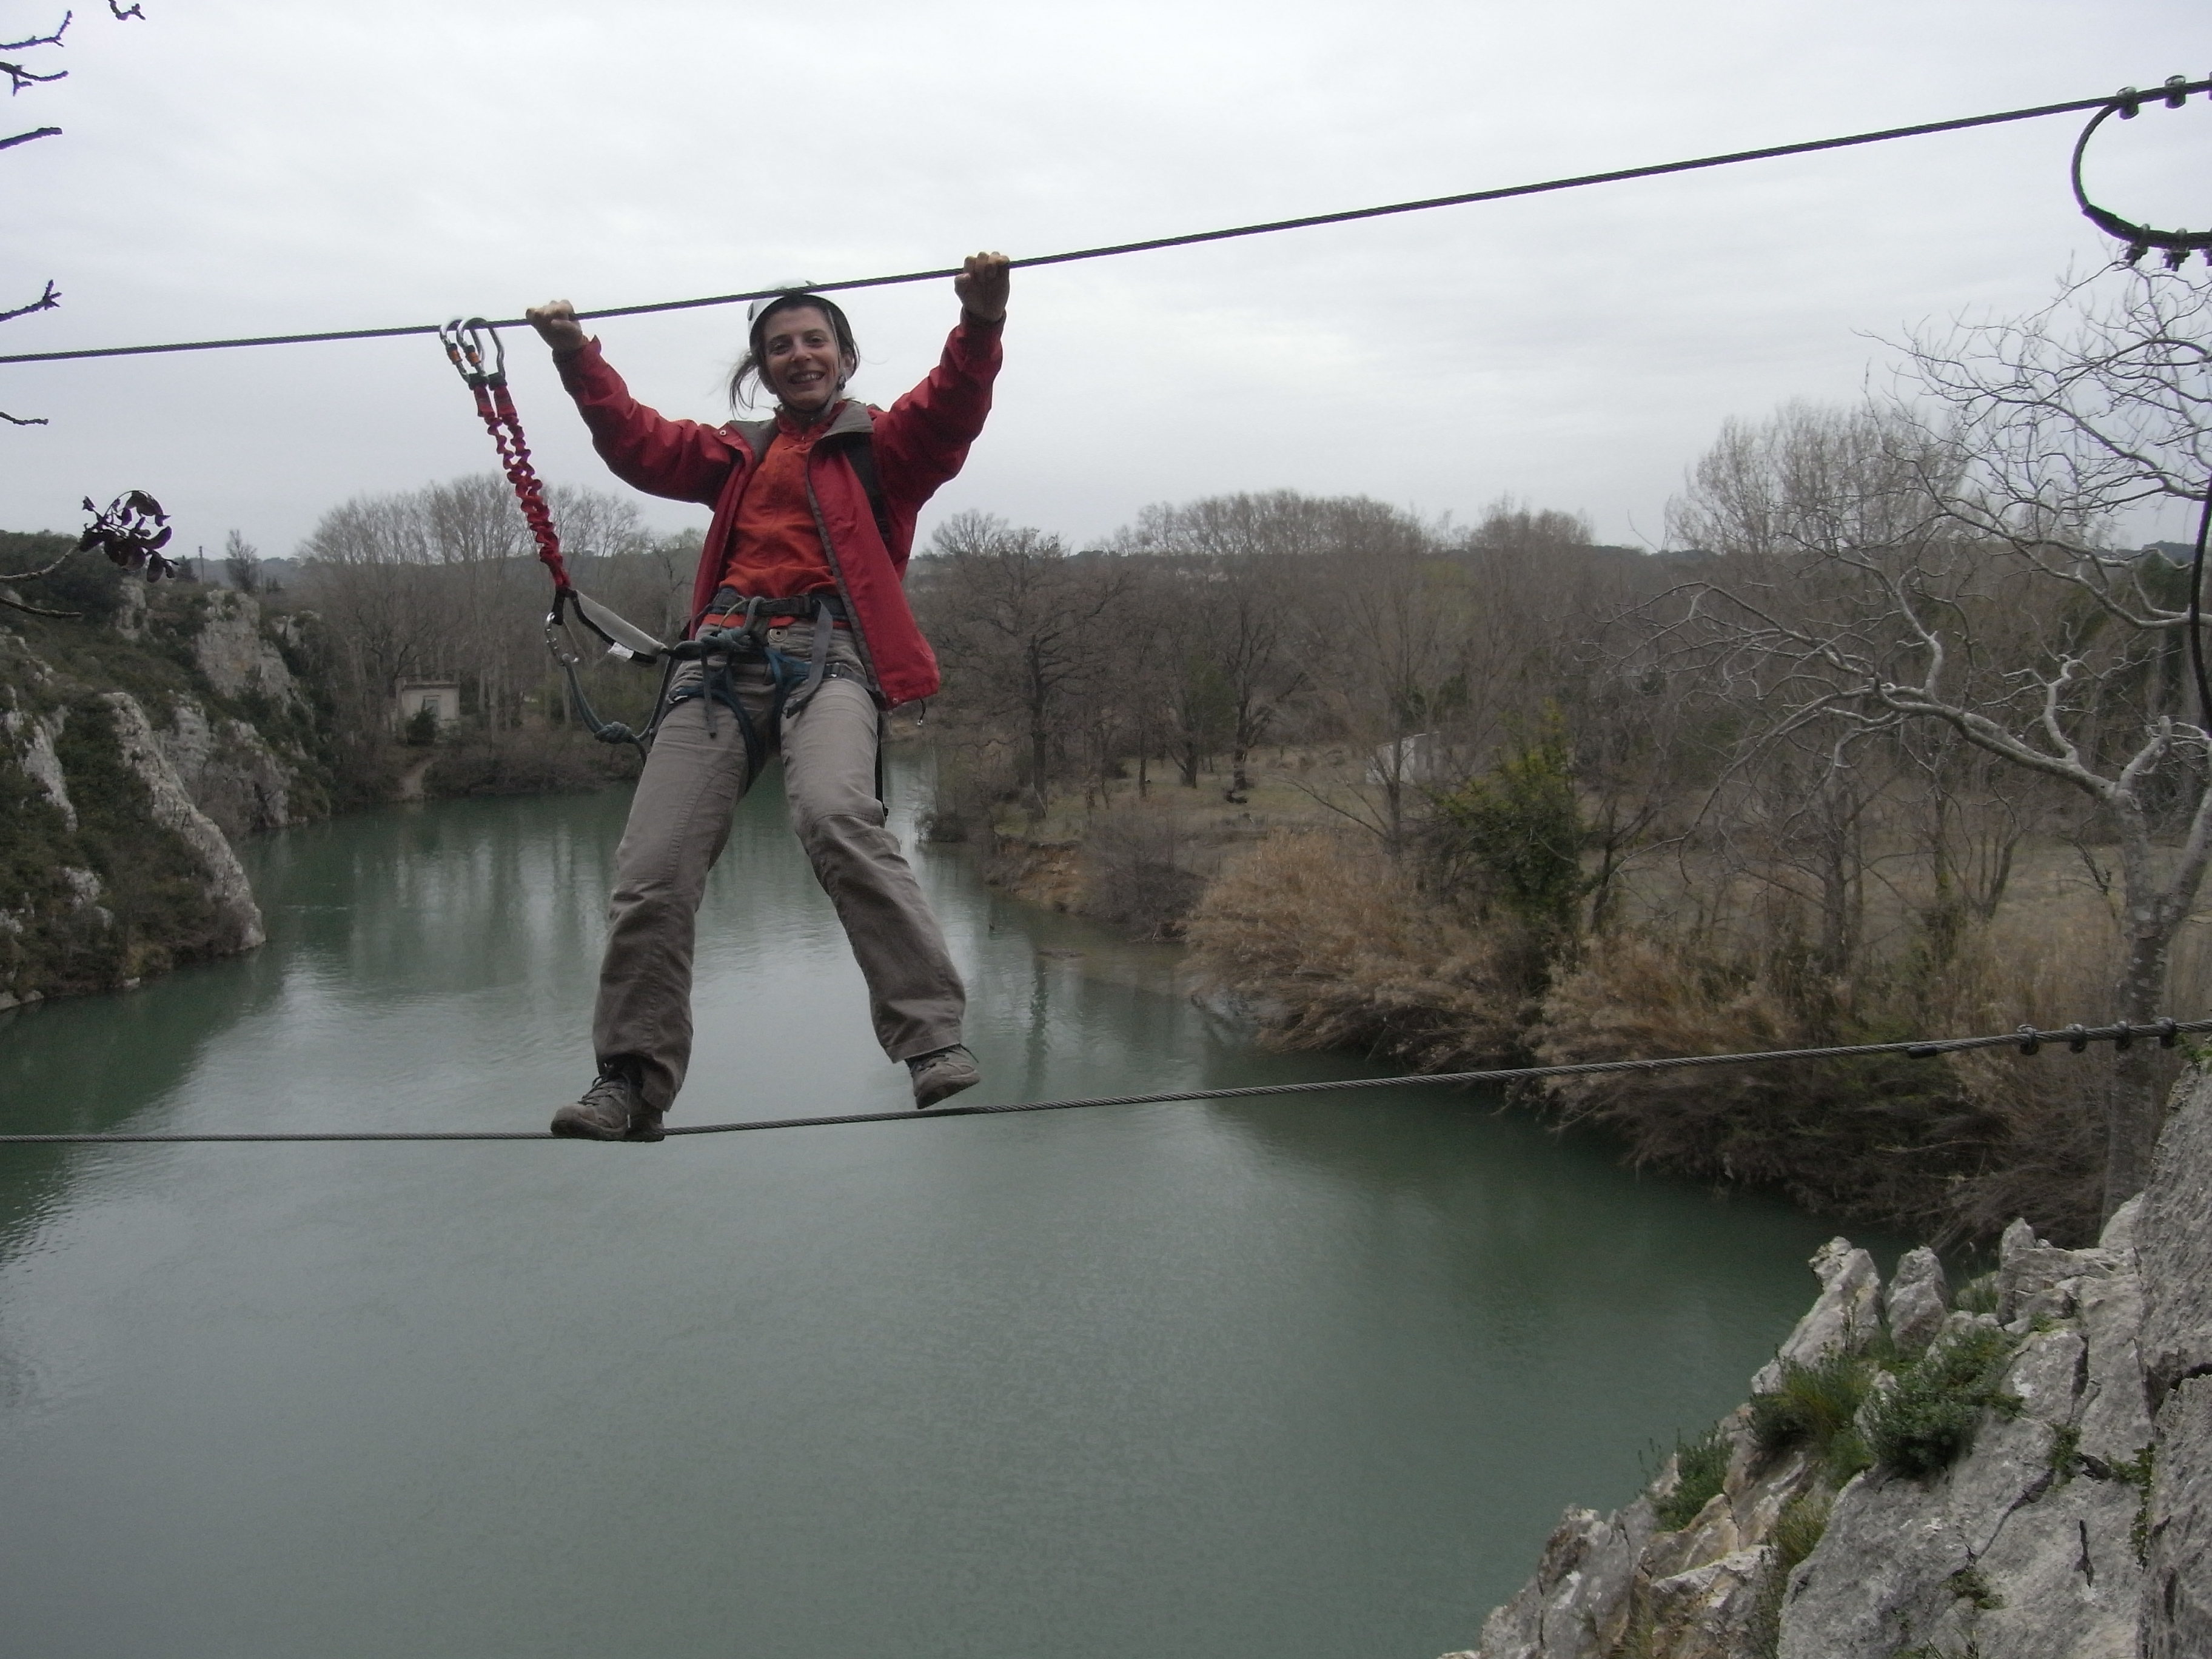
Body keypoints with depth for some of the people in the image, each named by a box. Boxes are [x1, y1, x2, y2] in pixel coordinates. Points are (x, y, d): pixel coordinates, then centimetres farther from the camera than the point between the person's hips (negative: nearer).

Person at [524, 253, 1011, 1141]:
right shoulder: (738, 454, 29)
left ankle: (934, 1040, -30)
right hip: (726, 656, 4)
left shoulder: (883, 443, 16)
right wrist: (577, 357, 8)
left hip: (830, 651, -4)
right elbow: (637, 441, 19)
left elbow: (953, 407, -2)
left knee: (835, 814, -33)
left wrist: (980, 322, -20)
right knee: (651, 870, -7)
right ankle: (630, 1080, 6)